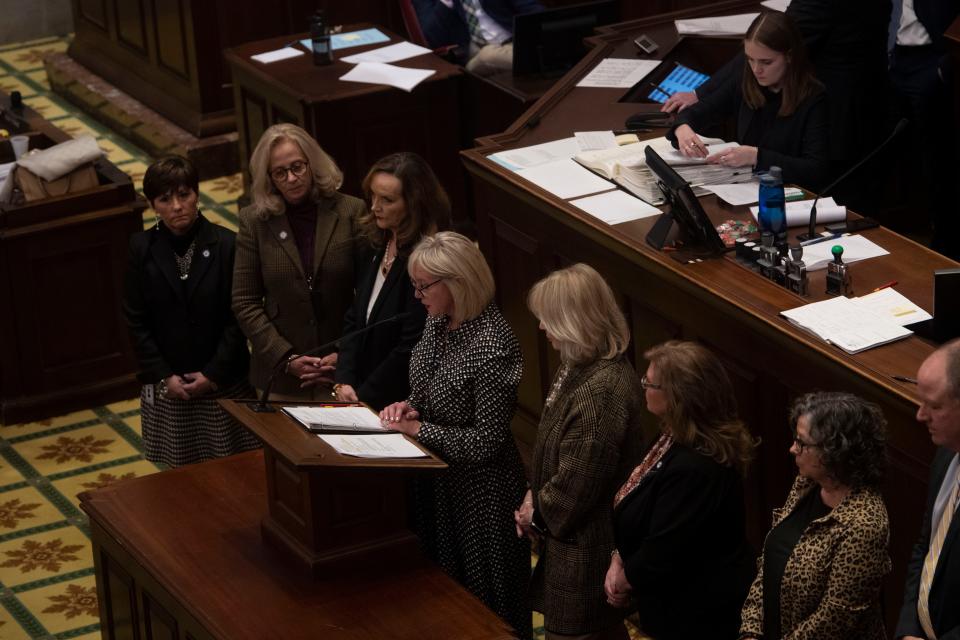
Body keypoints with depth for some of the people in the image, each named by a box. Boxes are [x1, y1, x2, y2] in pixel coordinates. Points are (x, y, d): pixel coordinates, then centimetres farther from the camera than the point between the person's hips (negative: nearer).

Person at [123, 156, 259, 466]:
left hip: (223, 382, -1)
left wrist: (214, 374, -11)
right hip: (166, 385, 1)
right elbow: (136, 322, 0)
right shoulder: (142, 249, -2)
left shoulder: (226, 244, -7)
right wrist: (164, 376, -7)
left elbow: (238, 317, -6)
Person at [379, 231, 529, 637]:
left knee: (480, 602, 10)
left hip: (478, 491, -8)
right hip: (436, 477, 8)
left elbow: (486, 441, -25)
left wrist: (418, 429, -21)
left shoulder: (491, 345, -29)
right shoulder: (439, 320, -3)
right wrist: (409, 406, -7)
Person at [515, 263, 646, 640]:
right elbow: (555, 449, 14)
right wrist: (535, 496, 2)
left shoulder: (598, 392, -30)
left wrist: (537, 514, -8)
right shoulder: (582, 367, 3)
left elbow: (576, 483, -25)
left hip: (583, 547, -10)